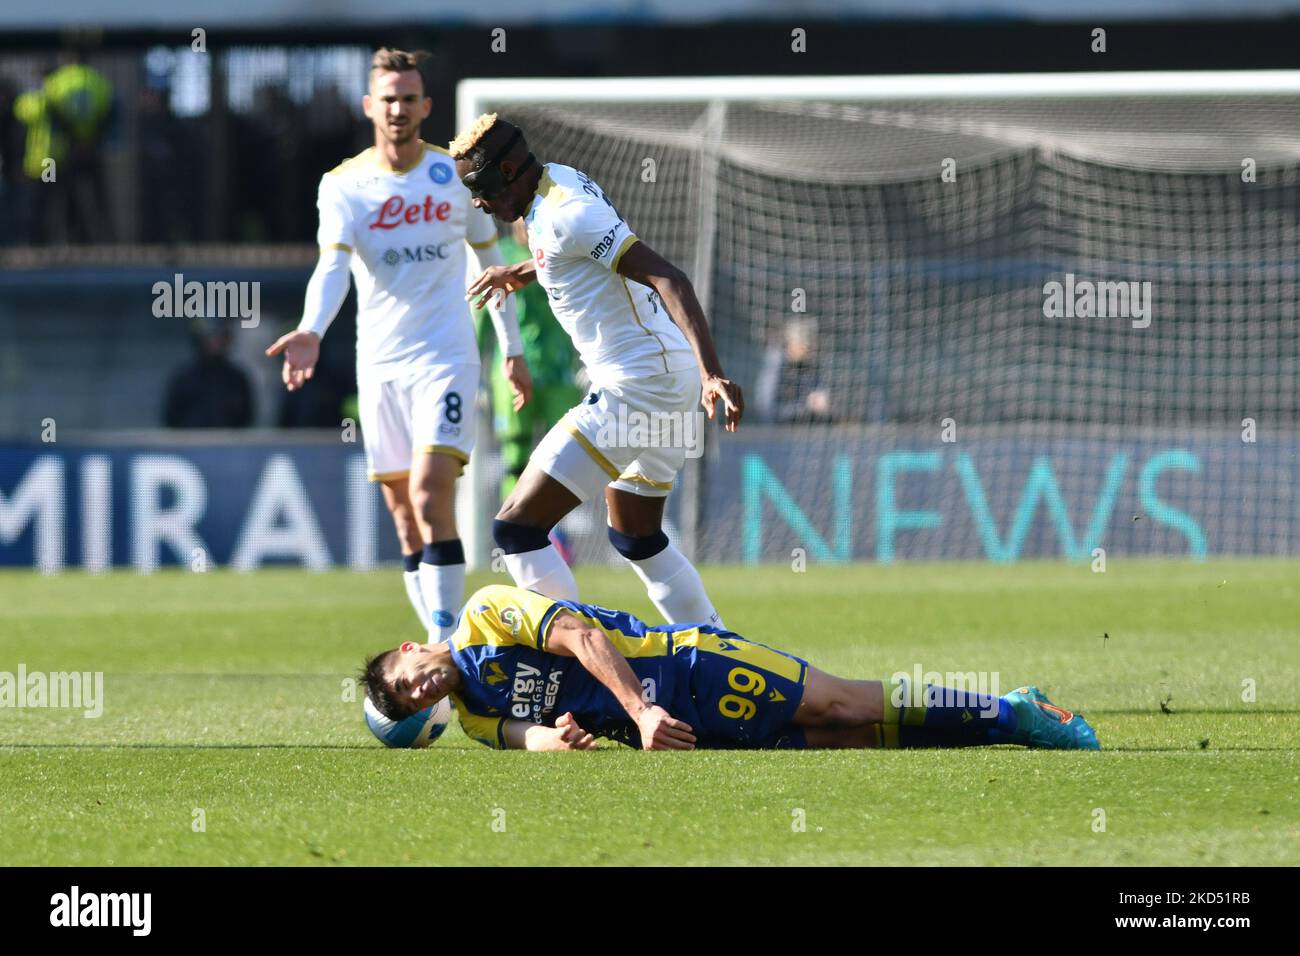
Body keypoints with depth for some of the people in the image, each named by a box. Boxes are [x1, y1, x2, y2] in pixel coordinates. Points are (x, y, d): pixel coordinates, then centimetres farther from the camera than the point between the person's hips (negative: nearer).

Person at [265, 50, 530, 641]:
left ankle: (447, 640, -17)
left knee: (430, 497, -18)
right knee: (405, 520, 5)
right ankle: (440, 647, 13)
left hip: (445, 358, -2)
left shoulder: (456, 175, 2)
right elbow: (332, 265, -15)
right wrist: (311, 331, -33)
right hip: (379, 365, 2)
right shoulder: (343, 186, 1)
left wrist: (512, 349, 14)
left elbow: (490, 260, 13)